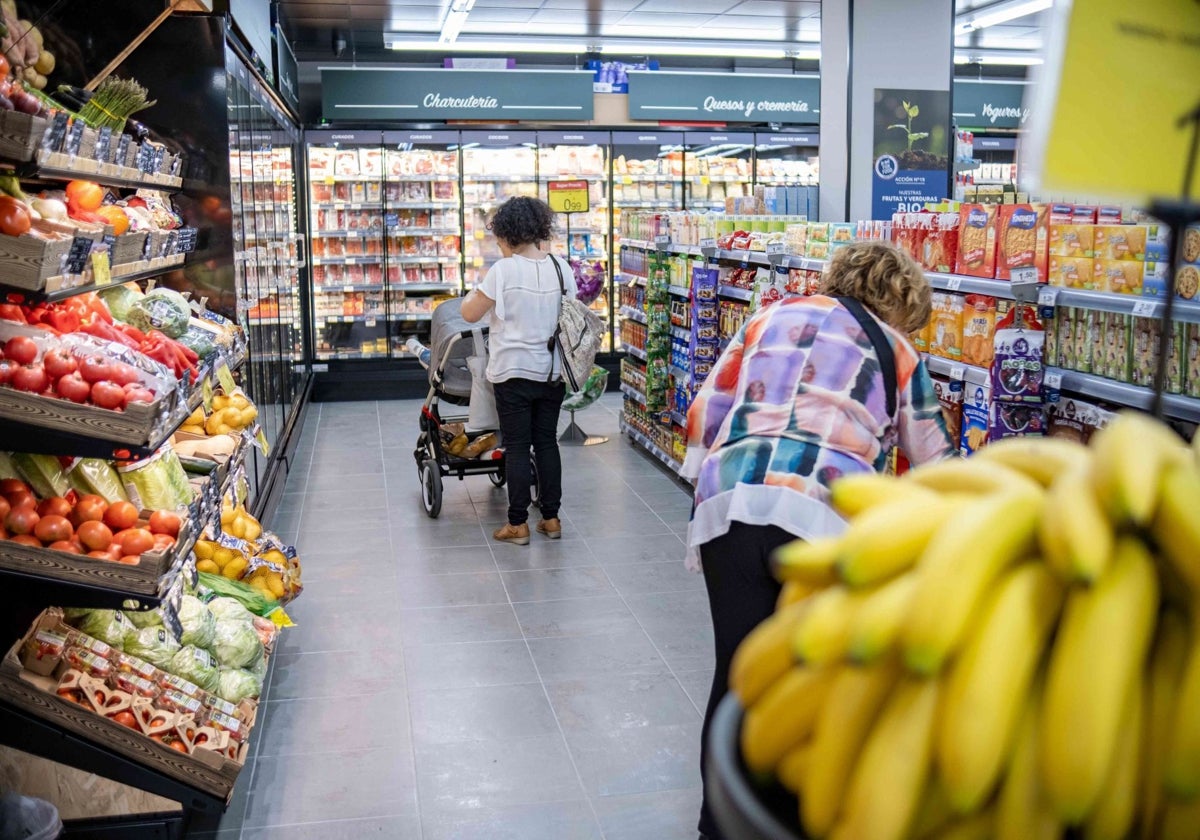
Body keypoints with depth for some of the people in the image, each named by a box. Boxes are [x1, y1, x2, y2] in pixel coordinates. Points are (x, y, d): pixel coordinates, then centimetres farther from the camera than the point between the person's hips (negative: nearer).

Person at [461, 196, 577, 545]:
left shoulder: (503, 270, -14)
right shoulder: (561, 268, -1)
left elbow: (469, 314, -7)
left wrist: (473, 294, 12)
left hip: (514, 371, -4)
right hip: (552, 371, 5)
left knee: (517, 447, 3)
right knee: (547, 441, 14)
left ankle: (518, 524, 9)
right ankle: (551, 517, 19)